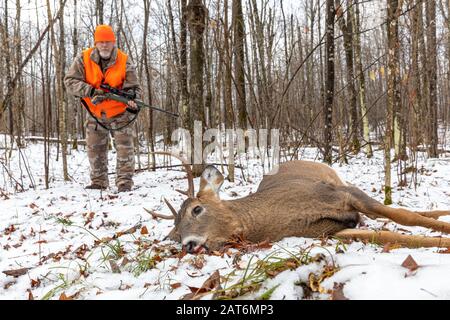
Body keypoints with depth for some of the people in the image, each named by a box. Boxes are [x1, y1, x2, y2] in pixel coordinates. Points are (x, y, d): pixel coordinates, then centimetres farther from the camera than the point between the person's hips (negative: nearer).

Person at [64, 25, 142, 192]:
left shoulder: (124, 61, -13)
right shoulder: (83, 59, -11)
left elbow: (134, 87, -11)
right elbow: (70, 81, -15)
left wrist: (132, 99, -34)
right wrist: (91, 92, -30)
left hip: (119, 112, -2)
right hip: (94, 112, 2)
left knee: (125, 147, -7)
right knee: (94, 148, 10)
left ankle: (124, 181, 2)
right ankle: (98, 181, 24)